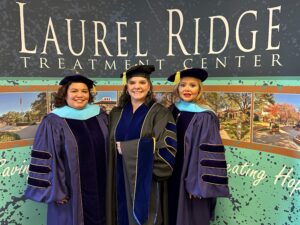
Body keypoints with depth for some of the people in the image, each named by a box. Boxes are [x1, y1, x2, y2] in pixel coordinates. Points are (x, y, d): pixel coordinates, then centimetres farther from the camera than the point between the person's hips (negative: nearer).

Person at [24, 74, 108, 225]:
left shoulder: (100, 116, 1)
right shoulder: (53, 123, -12)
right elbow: (45, 160, -11)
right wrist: (56, 191, -11)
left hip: (100, 186, 4)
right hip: (71, 191, -4)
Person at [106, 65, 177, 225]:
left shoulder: (159, 113, -6)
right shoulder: (116, 114, 8)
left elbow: (167, 148, -16)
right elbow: (110, 144, 15)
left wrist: (127, 148, -16)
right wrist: (118, 148, -8)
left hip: (146, 182, -4)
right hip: (121, 180, 4)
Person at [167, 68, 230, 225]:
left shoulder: (205, 117, -16)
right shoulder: (172, 111, 4)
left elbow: (210, 153, -17)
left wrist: (200, 184, -18)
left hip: (192, 178, -5)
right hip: (172, 176, 6)